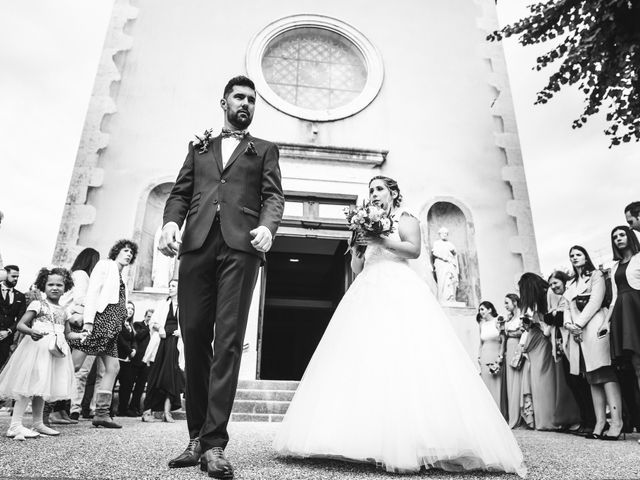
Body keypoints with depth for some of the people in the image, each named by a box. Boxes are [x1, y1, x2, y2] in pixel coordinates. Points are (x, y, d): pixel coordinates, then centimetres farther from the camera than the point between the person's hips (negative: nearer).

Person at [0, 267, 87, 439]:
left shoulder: (63, 312, 15)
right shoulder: (37, 305, -4)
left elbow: (67, 333, 21)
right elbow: (20, 324, -9)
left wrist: (79, 335, 2)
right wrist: (31, 331, -29)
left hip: (54, 351, 7)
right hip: (37, 348, -6)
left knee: (40, 389, 14)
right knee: (29, 387, -10)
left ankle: (38, 424, 20)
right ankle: (15, 426, -4)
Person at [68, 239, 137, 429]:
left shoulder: (121, 277, 27)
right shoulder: (105, 264, 5)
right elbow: (92, 291, -7)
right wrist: (88, 320, -17)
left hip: (111, 327, 9)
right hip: (99, 319, -9)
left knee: (113, 367, 1)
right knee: (74, 364, -9)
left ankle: (102, 413, 0)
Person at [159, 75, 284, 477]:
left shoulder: (265, 150, 22)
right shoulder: (199, 147, 27)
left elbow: (274, 195, 8)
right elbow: (180, 193, 17)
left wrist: (267, 225, -14)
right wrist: (171, 221, -4)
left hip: (241, 247, -2)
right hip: (197, 245, 3)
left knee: (229, 340, -10)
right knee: (194, 337, 0)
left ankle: (215, 443, -7)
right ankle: (197, 437, 12)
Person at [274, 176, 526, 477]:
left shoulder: (405, 219, 12)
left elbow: (414, 250, -7)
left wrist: (380, 240, -11)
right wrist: (356, 249, 6)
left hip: (399, 292, -5)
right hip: (368, 294, 6)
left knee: (404, 356, -19)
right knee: (362, 358, -8)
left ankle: (409, 440, -19)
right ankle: (368, 437, -10)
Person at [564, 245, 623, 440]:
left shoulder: (596, 275, 7)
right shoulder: (570, 284, 24)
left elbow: (595, 302, -6)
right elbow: (568, 307, 16)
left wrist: (579, 323, -13)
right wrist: (569, 324, -4)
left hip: (595, 327, -6)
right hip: (577, 332, 6)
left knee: (605, 374, -13)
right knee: (592, 377, 3)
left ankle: (616, 422, -17)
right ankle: (600, 422, 2)